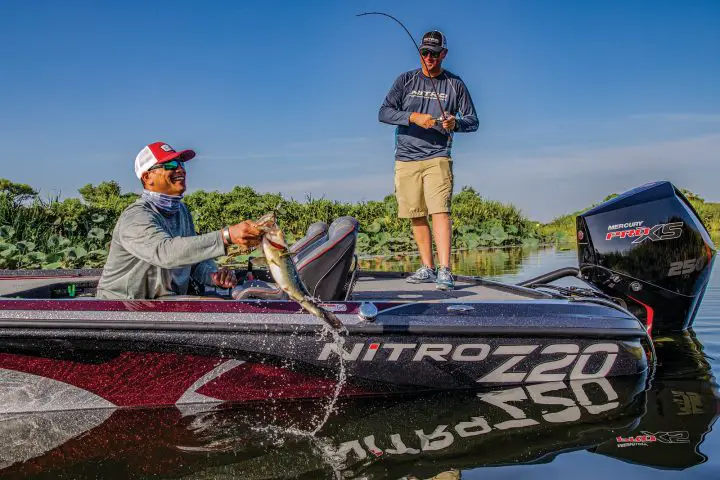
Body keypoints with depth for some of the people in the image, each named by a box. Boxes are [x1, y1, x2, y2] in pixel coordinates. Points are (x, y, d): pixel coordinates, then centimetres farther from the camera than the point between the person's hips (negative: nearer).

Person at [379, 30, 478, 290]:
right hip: (406, 159, 3)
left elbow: (473, 121, 7)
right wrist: (413, 117, -16)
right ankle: (427, 268, 16)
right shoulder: (406, 80, 9)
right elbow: (384, 113, 0)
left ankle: (445, 271, -20)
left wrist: (456, 123, -16)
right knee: (416, 216, 6)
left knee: (440, 211, -17)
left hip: (437, 158, -2)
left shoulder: (455, 84, 7)